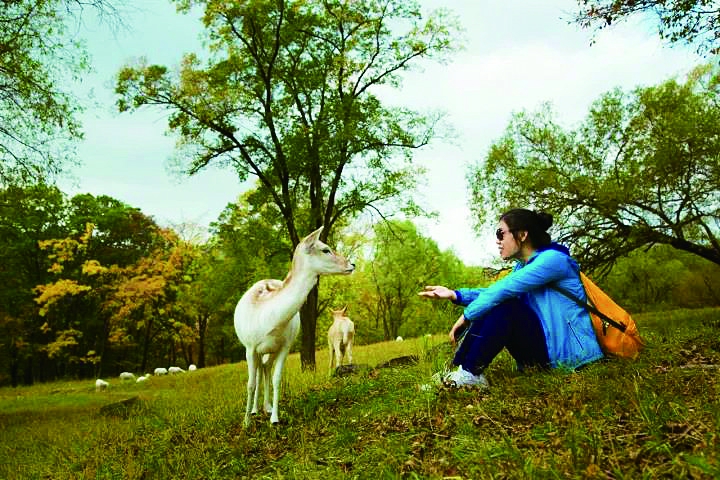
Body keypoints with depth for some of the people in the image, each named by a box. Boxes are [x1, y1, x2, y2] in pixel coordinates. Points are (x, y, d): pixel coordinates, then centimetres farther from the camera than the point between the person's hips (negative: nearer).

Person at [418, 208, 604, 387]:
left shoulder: (552, 259, -17)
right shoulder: (523, 266, 12)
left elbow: (502, 289, -25)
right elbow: (494, 293, 10)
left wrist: (467, 316, -18)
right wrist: (454, 295, -1)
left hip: (570, 351, -9)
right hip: (546, 346, 9)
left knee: (503, 306, -25)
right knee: (489, 308, -2)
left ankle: (469, 374, -18)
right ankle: (458, 368, -9)